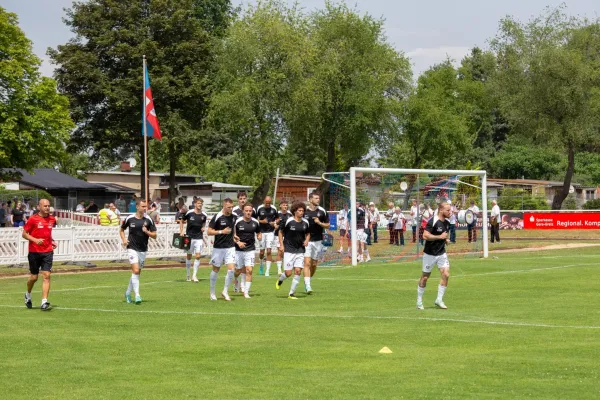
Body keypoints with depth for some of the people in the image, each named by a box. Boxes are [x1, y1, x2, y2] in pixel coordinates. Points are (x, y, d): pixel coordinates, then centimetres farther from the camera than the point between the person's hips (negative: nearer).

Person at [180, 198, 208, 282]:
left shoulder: (204, 215, 0)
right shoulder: (189, 213, -8)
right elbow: (181, 221, 6)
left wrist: (203, 227, 1)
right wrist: (181, 232, 0)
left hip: (199, 237, 1)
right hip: (189, 237, -1)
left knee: (198, 256, -8)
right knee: (189, 256, 8)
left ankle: (194, 275, -1)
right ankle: (188, 275, 21)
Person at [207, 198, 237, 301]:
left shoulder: (234, 216, 2)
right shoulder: (217, 217, -12)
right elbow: (209, 231, -11)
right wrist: (221, 232, -21)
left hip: (230, 247, 3)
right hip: (218, 247, -3)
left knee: (231, 269, -10)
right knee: (216, 269, 8)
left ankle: (225, 291, 5)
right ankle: (212, 292, 23)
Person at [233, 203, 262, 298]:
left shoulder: (256, 222, 0)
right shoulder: (238, 222, -8)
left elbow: (259, 233, 13)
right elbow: (232, 235, -3)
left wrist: (260, 237, -9)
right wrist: (238, 242, -19)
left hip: (250, 250, 1)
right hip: (238, 250, -1)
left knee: (249, 270, -11)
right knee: (239, 271, 11)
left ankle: (246, 292, -4)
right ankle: (235, 280, 46)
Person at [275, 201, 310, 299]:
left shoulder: (305, 222, 4)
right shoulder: (288, 221, -8)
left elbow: (308, 233, 21)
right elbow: (280, 232, 3)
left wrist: (307, 240, 0)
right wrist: (281, 245, -5)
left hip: (300, 250, 4)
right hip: (289, 250, -4)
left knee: (298, 271, -7)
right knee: (288, 273, -7)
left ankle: (291, 293, 3)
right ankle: (280, 280, 29)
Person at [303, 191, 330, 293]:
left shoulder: (322, 211, 1)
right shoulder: (304, 210, -2)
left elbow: (328, 225, 6)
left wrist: (319, 223, -12)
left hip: (318, 241, 3)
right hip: (306, 241, -3)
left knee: (314, 264, 10)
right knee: (307, 263, -13)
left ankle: (307, 281, 31)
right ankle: (307, 286, -18)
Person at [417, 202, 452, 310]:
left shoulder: (447, 223, 6)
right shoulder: (433, 221, -19)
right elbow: (425, 236, -27)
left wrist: (446, 239, 5)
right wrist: (440, 237, -24)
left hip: (442, 253, 6)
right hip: (430, 254, -6)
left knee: (446, 274, -8)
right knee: (425, 277, 4)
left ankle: (439, 300, 2)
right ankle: (419, 301, 18)